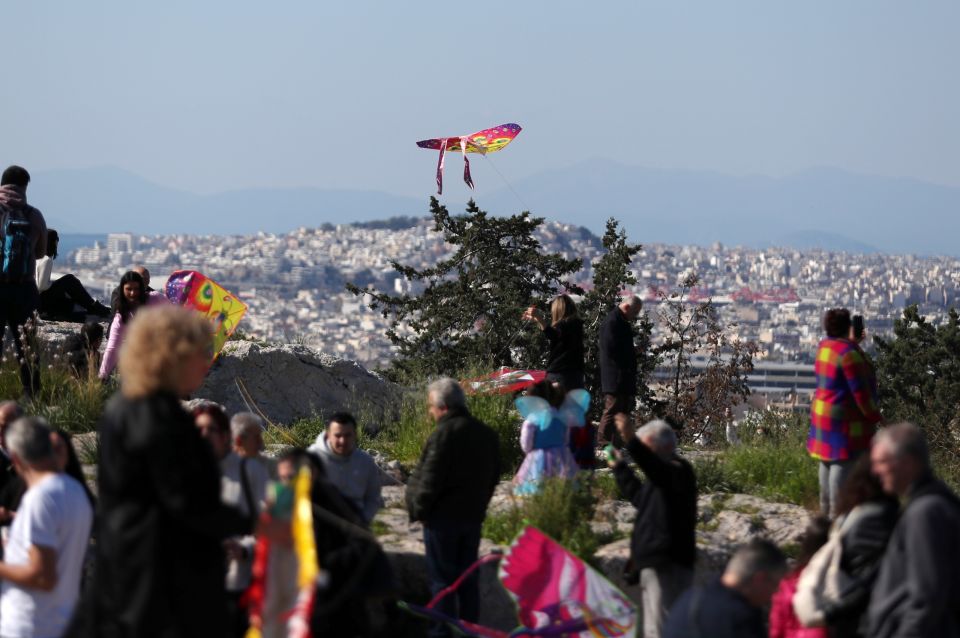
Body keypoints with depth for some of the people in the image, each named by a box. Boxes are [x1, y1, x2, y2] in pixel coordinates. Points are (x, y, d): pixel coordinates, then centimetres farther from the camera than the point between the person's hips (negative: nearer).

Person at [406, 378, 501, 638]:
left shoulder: (445, 433, -19)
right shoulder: (486, 434, 8)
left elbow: (431, 478, -20)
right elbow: (493, 476, 16)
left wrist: (418, 509, -8)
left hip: (443, 518, -8)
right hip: (473, 516, 8)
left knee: (441, 578, 0)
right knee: (468, 577, 14)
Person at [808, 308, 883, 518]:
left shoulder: (825, 347, 7)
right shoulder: (848, 353, -21)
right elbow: (860, 391, -20)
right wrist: (875, 416, -9)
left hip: (822, 412, 10)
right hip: (843, 417, -10)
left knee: (828, 461, 15)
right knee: (843, 462, -8)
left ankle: (826, 508, 22)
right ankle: (837, 512, -9)